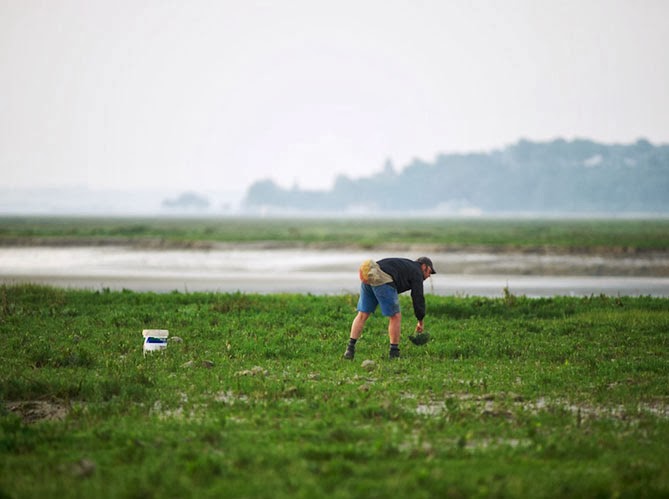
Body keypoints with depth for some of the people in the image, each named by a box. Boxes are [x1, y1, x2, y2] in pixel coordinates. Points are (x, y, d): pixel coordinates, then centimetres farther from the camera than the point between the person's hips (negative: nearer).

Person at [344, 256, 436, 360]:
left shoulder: (404, 265, 36)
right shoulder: (416, 273, 11)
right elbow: (418, 297, 6)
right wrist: (420, 321, 15)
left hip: (367, 280, 8)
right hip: (382, 281, -8)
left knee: (362, 315, 12)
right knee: (395, 317, 4)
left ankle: (350, 349, 5)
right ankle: (394, 353, 8)